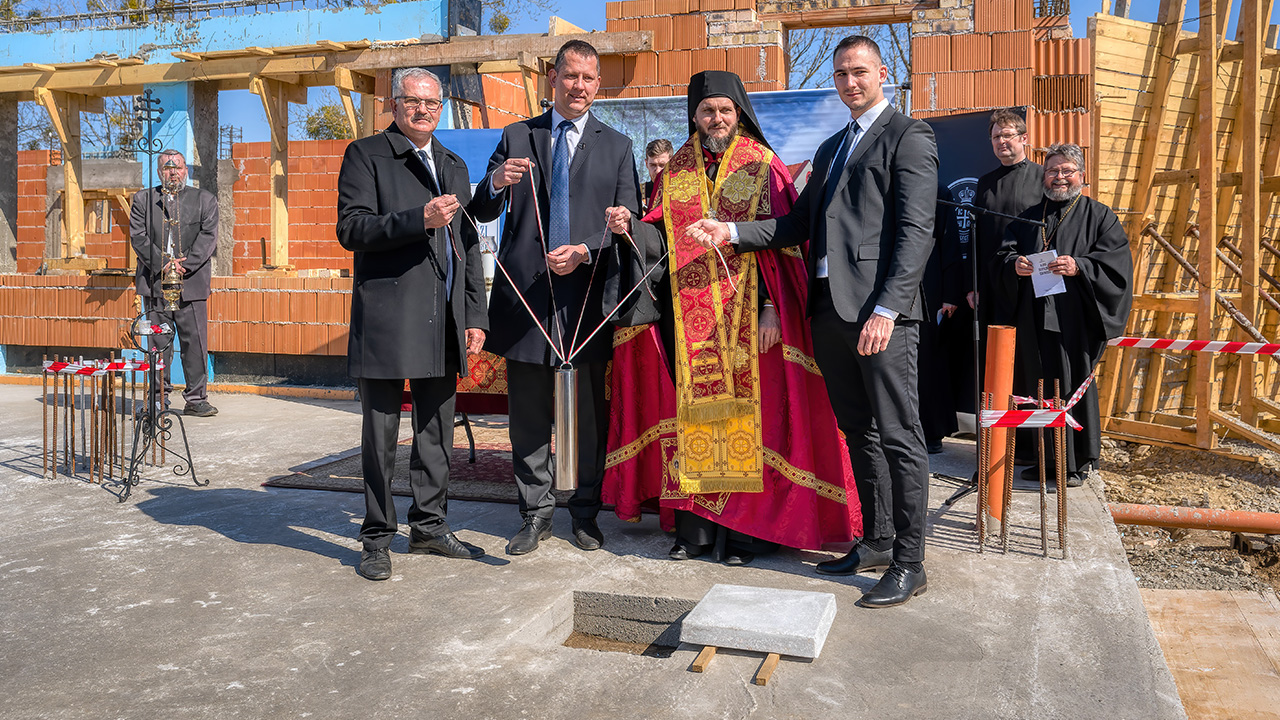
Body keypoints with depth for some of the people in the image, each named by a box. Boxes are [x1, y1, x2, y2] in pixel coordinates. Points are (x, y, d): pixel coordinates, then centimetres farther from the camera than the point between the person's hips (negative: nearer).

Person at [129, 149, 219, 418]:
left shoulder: (205, 200, 10)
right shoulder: (143, 199, 12)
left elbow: (208, 235, 0)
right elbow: (138, 236, 3)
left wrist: (185, 264, -12)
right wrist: (162, 264, -11)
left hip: (191, 282, -1)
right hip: (154, 282, 1)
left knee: (195, 342, -2)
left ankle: (196, 399, 5)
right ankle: (159, 399, 12)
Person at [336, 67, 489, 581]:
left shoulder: (454, 166, 20)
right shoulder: (366, 155, 2)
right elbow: (350, 229, -9)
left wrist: (475, 315, 12)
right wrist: (418, 220, -21)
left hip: (444, 322, 6)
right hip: (386, 319, -5)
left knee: (437, 430, 11)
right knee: (381, 433, 1)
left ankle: (429, 526, 24)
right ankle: (376, 539, 13)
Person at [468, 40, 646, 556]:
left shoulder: (617, 146, 11)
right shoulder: (516, 137, 12)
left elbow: (629, 223, 4)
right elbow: (482, 213, 7)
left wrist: (584, 252, -13)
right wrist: (496, 184, -16)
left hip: (589, 292, 0)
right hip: (526, 294, 1)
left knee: (591, 412, 5)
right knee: (528, 413, 7)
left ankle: (586, 513, 20)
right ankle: (536, 513, 20)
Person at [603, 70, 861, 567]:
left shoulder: (763, 168, 3)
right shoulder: (675, 172, 14)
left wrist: (772, 308, -13)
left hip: (747, 315, -3)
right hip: (688, 315, 3)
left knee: (743, 411, -3)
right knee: (692, 411, 3)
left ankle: (743, 531, 6)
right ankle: (694, 527, 12)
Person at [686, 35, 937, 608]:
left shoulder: (908, 136, -1)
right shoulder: (830, 148, 24)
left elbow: (915, 231, -11)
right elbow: (801, 224, 18)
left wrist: (885, 309, -20)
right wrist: (732, 233, 5)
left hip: (880, 309, -8)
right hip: (830, 308, 8)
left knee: (898, 435, -3)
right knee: (858, 432, 13)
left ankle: (909, 564, 4)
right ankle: (877, 542, 25)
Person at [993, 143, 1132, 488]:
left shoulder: (1099, 216, 7)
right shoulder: (1029, 217, 19)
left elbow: (1116, 262, -5)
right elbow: (1003, 256, 11)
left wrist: (1078, 267, -20)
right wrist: (1014, 264, -11)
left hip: (1075, 319, -3)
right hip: (1034, 320, 4)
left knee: (1074, 385, -1)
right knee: (1038, 388, 4)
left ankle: (1076, 463, 8)